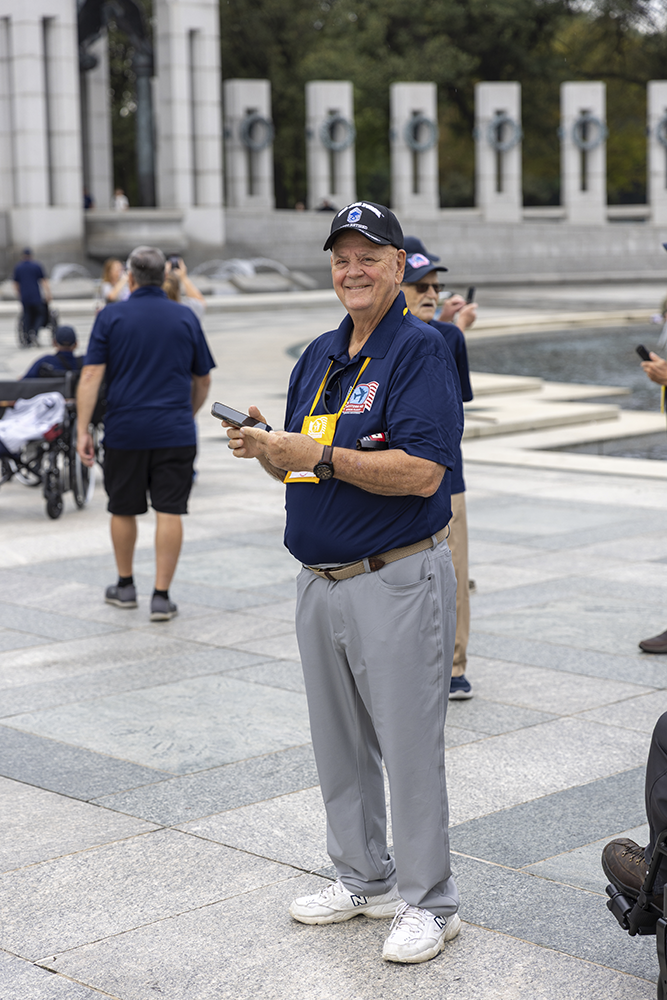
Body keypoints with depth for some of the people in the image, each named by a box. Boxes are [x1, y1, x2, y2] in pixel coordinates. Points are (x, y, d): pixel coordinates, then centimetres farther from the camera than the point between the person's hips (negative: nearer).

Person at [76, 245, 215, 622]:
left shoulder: (111, 316, 0)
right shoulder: (186, 318, 5)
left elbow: (91, 375, -8)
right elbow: (203, 381, 11)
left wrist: (83, 430, -6)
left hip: (125, 430, 0)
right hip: (175, 432, 0)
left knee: (123, 509, 15)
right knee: (169, 512, 0)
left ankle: (125, 586, 28)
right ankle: (162, 596, -3)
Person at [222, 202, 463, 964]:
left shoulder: (420, 349, -11)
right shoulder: (319, 356, 13)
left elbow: (423, 472, -22)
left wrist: (323, 456, -23)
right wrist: (265, 448, -5)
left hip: (396, 580, -8)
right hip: (319, 581, 8)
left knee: (410, 745, 0)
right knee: (338, 744, 17)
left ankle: (428, 901, 13)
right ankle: (363, 878, 32)